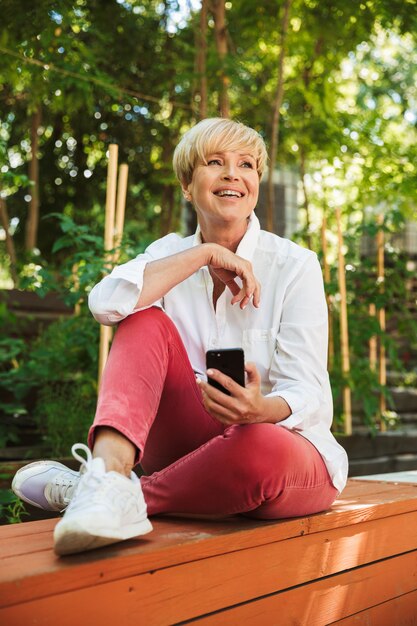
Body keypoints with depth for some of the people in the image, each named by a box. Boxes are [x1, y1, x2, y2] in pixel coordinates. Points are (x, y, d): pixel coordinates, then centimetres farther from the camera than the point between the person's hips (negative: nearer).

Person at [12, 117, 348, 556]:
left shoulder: (295, 265, -7)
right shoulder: (171, 254, 3)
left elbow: (309, 395, -14)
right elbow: (105, 303, -20)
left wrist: (262, 409, -38)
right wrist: (206, 254, -20)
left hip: (285, 444, -2)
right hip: (197, 442, 3)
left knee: (262, 449, -40)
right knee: (144, 321, -19)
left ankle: (108, 490, -22)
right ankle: (111, 470, -42)